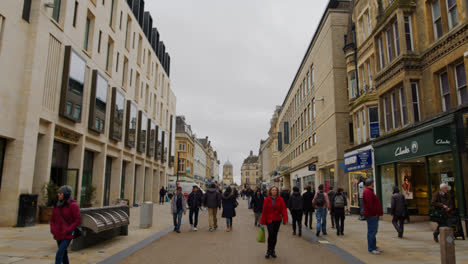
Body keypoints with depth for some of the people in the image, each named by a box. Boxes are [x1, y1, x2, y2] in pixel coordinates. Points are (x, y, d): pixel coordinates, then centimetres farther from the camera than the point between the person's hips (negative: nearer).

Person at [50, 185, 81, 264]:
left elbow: (78, 220, -13)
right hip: (58, 235, 6)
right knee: (63, 254, 17)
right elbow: (52, 219, 14)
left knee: (59, 254, -14)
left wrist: (68, 230, -18)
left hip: (68, 235, -6)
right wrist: (52, 229, -1)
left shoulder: (73, 205, -13)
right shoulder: (57, 205, 5)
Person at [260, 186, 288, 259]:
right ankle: (269, 250, 5)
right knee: (271, 234, -12)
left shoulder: (280, 200, -1)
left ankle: (272, 250, 26)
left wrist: (285, 219, -17)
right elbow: (264, 211, -1)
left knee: (275, 235, 10)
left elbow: (284, 210, -5)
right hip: (269, 220, -2)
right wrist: (262, 222, -1)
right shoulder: (267, 200, -3)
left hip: (277, 220, 2)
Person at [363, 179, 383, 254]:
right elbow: (369, 204, -24)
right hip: (371, 215, -11)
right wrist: (374, 213, -21)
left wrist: (378, 213, 17)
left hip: (374, 215, 11)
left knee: (374, 231, 16)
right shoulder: (367, 192, -15)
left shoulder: (370, 191, 20)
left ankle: (374, 247, 25)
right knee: (371, 232, -6)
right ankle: (371, 249, -2)